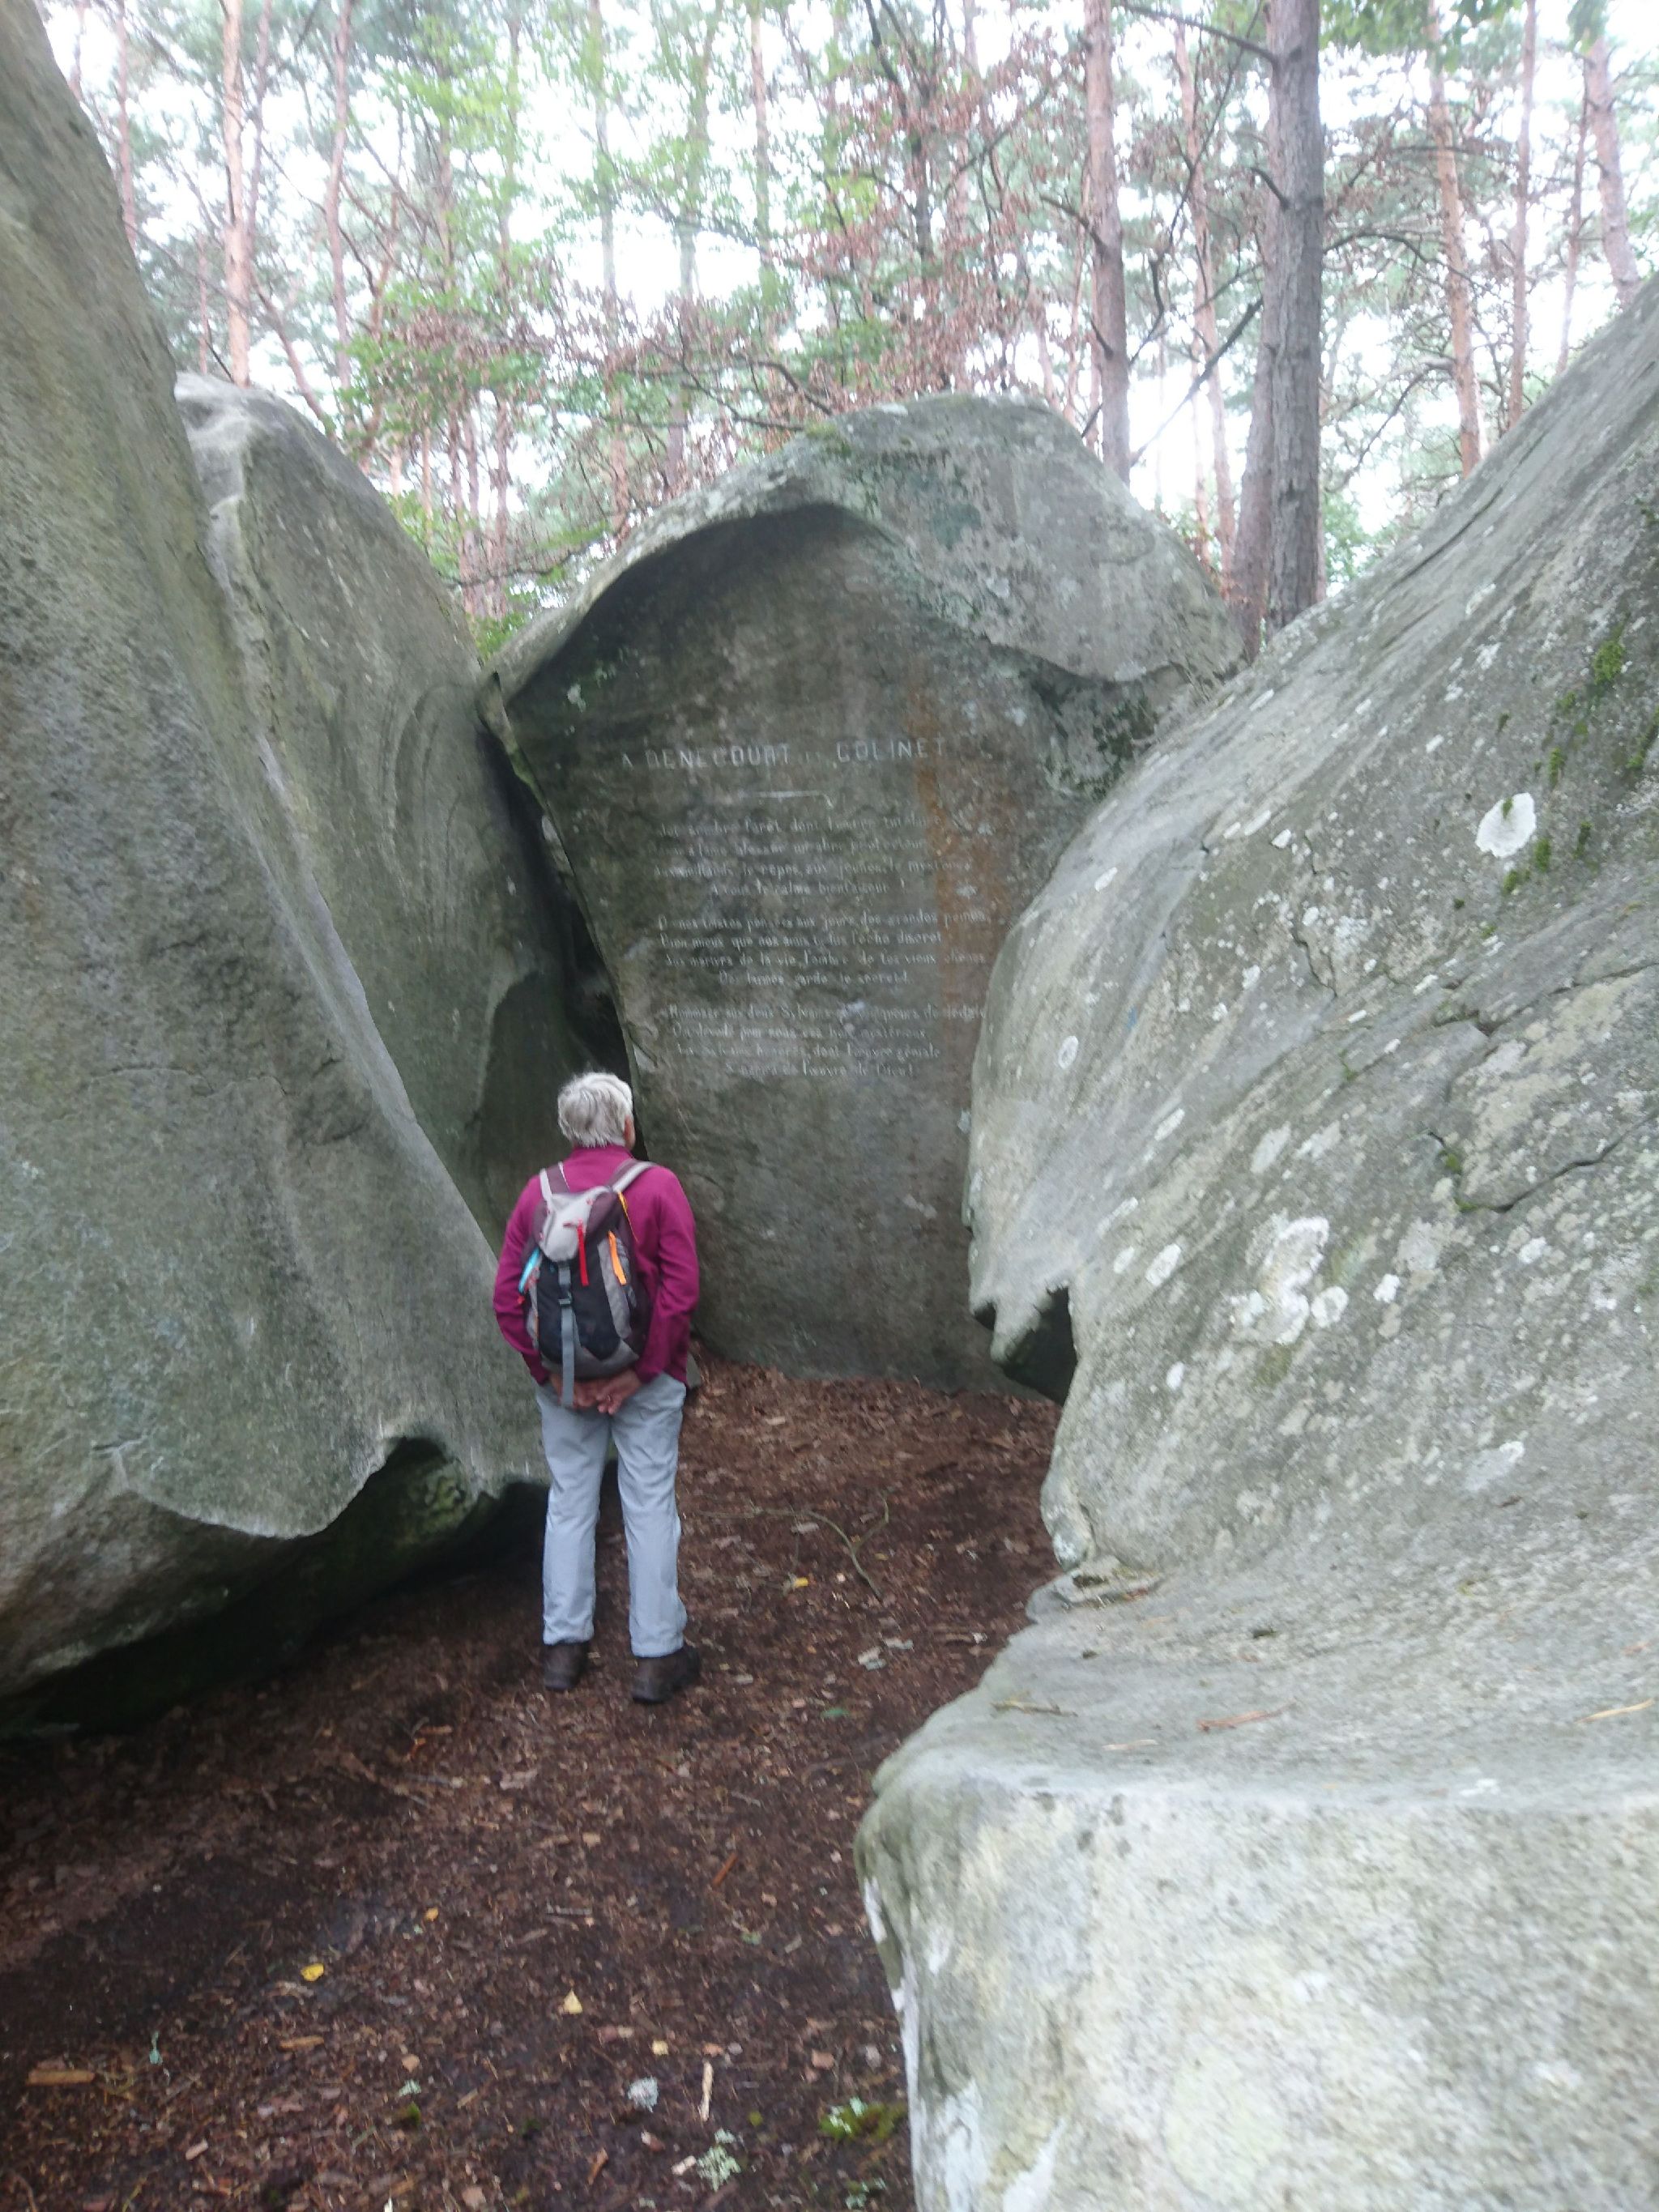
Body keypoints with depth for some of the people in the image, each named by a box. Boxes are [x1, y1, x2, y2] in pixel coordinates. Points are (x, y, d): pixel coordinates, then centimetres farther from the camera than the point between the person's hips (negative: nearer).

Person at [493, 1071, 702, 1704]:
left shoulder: (539, 1191, 0)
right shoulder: (658, 1186, -9)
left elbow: (507, 1297, -4)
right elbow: (681, 1289, -16)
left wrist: (550, 1369, -3)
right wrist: (642, 1370, -13)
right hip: (643, 1378, -3)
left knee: (569, 1503, 15)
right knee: (650, 1507, 6)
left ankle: (564, 1646, 23)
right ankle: (657, 1656, 14)